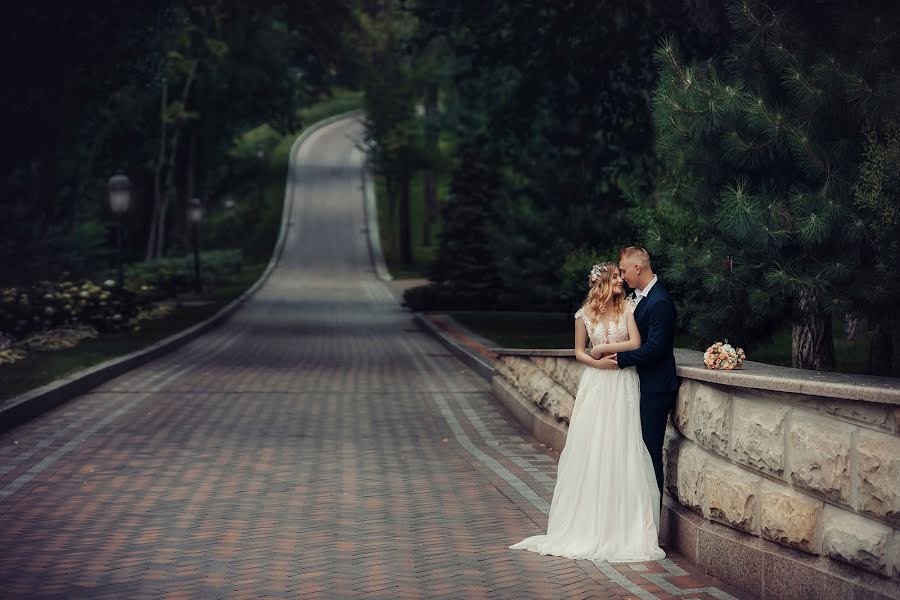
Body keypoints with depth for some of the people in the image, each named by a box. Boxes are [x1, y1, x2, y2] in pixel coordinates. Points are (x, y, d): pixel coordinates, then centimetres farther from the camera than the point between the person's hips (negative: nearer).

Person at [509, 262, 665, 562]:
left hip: (623, 386, -1)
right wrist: (599, 362, -7)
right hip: (596, 386, 1)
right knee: (589, 450, 1)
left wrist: (602, 348, -6)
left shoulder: (627, 307, 0)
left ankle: (620, 525, 4)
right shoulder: (585, 314, 4)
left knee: (621, 452, -3)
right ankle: (588, 525, 9)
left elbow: (635, 343, -10)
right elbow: (579, 352, 10)